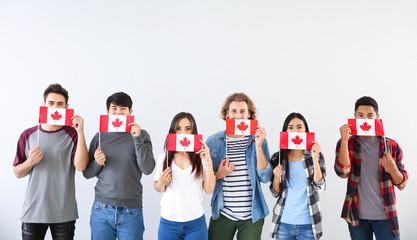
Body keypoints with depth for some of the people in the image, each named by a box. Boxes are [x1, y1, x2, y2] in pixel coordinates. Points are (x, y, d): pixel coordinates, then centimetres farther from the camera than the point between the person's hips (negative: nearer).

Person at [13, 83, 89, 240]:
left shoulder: (72, 134, -2)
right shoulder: (28, 135, 5)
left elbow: (81, 166, -17)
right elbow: (18, 173, 9)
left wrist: (80, 132, -19)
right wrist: (30, 162, -12)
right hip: (33, 211, 2)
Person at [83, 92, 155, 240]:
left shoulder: (141, 135, 2)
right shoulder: (100, 136, 7)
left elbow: (147, 169, -9)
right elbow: (87, 173, 10)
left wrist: (137, 139, -14)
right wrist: (97, 163, -10)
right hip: (101, 210, 2)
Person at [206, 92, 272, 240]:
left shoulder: (258, 140, 1)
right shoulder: (213, 141, 0)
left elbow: (265, 178, -8)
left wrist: (258, 146, -15)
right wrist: (219, 175, -16)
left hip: (252, 215, 0)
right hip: (222, 215, 0)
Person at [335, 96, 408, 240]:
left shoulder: (391, 146, 3)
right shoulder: (347, 144, 2)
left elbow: (402, 184, 5)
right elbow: (343, 172, -15)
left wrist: (392, 170, -16)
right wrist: (344, 140, -19)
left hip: (385, 216, 0)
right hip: (358, 216, 0)